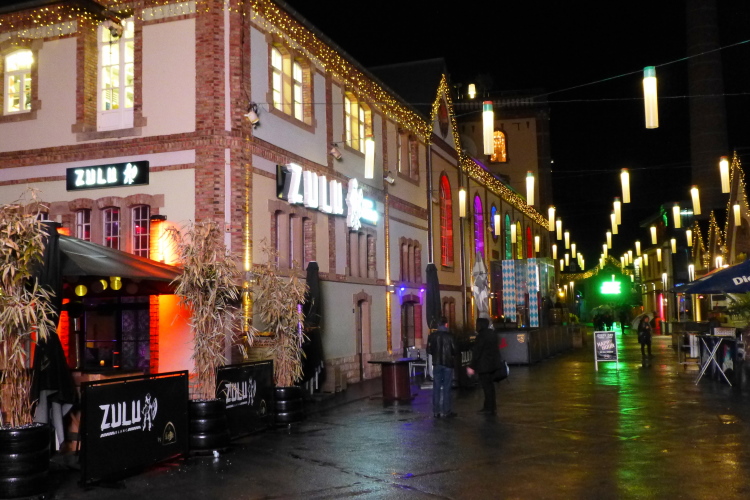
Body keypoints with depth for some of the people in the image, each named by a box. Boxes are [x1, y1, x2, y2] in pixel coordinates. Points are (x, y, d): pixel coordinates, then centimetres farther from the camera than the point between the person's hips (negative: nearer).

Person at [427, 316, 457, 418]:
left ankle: (436, 411, 8)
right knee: (446, 388, 4)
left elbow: (429, 350, -2)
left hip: (437, 363, 3)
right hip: (448, 363, -3)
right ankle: (446, 411, 5)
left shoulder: (432, 336, -4)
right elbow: (454, 350, -10)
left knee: (436, 387, 8)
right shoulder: (449, 336, -12)